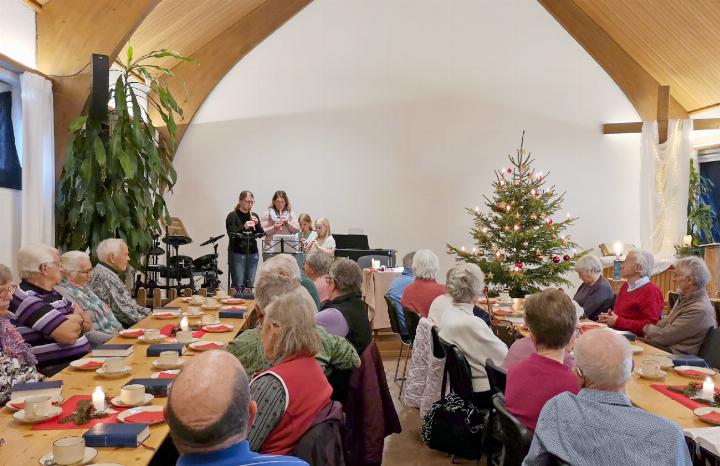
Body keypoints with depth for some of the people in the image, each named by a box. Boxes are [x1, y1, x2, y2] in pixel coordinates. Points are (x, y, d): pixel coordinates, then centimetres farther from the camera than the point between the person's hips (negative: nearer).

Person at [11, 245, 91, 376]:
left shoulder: (53, 294, 16)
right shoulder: (27, 299, -14)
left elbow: (88, 324, 18)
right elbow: (69, 334, -22)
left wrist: (73, 321, -4)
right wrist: (77, 318, 0)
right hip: (56, 371, -9)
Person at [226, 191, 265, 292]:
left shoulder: (254, 216, 13)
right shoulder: (232, 216, -1)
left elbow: (261, 234, 8)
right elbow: (231, 234, -11)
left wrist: (257, 224, -10)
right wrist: (244, 227, -25)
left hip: (252, 253, 5)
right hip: (237, 253, -5)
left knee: (250, 284, 6)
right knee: (238, 285, -6)